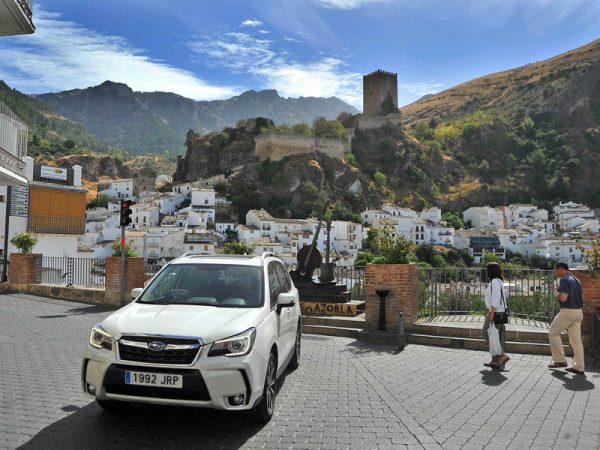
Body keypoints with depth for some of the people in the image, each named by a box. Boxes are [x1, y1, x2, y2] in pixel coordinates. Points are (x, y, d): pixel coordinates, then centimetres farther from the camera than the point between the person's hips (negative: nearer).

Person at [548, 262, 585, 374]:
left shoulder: (564, 280, -13)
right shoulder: (576, 280, 15)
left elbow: (563, 298, -21)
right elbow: (581, 297, 19)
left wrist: (557, 292, -5)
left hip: (568, 311, -8)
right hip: (578, 311, 8)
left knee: (553, 333, 6)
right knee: (576, 340, 9)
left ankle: (560, 360, 6)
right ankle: (579, 367, 10)